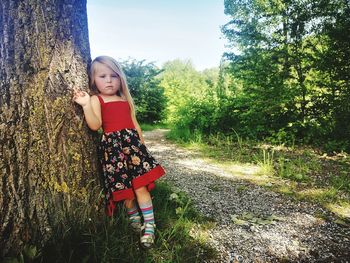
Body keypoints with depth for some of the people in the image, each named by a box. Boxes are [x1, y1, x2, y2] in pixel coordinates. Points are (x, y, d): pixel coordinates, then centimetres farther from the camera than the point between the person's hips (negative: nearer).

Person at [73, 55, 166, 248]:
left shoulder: (125, 100, 17)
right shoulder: (96, 99, 2)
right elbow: (95, 125, -12)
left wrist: (141, 142, 16)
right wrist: (86, 105, -24)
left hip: (132, 142, 3)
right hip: (112, 146, -3)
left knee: (140, 185, -4)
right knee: (124, 186, 4)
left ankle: (149, 224, 4)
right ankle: (134, 217, 27)